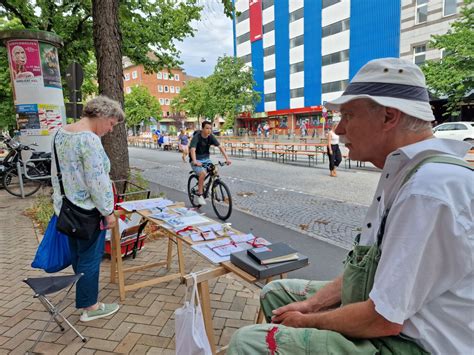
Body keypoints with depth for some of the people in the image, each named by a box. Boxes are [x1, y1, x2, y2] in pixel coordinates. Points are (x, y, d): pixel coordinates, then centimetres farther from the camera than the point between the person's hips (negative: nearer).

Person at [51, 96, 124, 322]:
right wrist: (108, 211, -17)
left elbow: (56, 172, 15)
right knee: (90, 258, 6)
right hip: (87, 211, -9)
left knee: (76, 254, 22)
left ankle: (84, 297, 42)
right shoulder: (89, 139, -23)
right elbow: (97, 181, -25)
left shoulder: (60, 134, 7)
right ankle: (89, 307, 21)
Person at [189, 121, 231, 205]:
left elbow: (220, 147, -11)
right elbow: (192, 150, -34)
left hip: (206, 159, 5)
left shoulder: (211, 137, -6)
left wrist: (227, 158, -23)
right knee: (203, 173, -29)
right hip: (196, 160, -5)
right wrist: (195, 161, -51)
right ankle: (199, 195, -14)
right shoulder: (196, 137, -20)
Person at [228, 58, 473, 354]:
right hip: (386, 311, 9)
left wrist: (307, 321, -9)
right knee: (276, 293, 15)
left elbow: (383, 318, -25)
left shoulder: (428, 190, -28)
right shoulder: (405, 171, 4)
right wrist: (311, 304, 2)